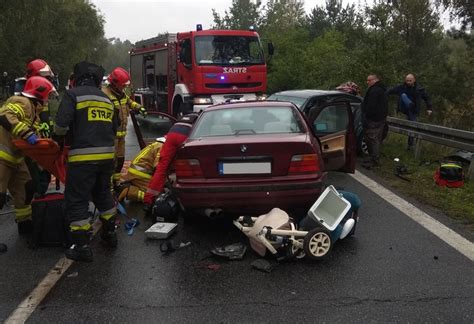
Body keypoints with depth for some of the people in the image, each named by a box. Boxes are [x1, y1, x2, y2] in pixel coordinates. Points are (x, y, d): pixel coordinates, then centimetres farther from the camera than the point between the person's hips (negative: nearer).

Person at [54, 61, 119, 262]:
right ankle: (110, 233, 34)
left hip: (83, 157, -7)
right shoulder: (106, 99, 17)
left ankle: (82, 247, 3)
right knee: (103, 193, 24)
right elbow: (114, 127, 19)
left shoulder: (73, 94, -3)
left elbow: (61, 123, -12)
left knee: (77, 200, 1)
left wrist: (59, 138, 7)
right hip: (107, 155, 7)